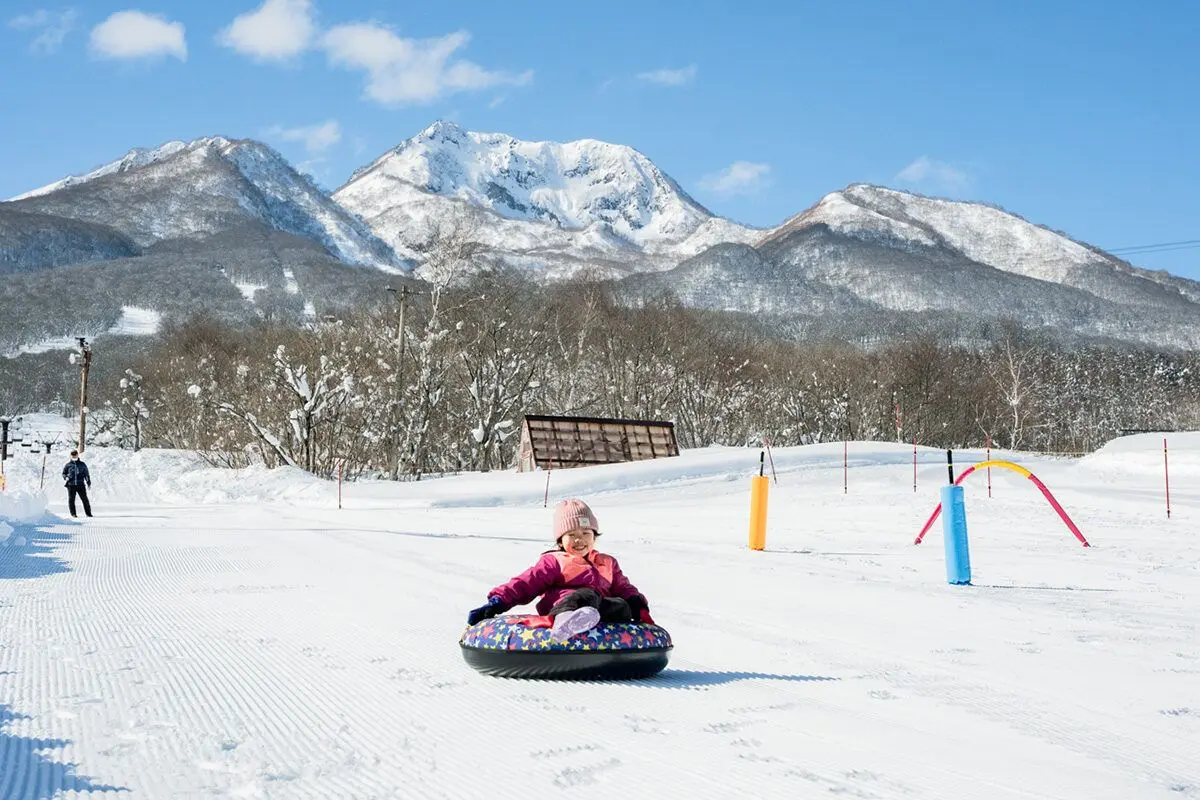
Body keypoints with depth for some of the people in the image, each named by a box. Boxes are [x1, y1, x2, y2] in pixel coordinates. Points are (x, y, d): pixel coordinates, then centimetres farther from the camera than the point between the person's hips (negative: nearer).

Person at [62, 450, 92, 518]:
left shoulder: (82, 465, 10)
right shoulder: (68, 465, 8)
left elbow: (86, 474, 14)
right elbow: (64, 473, 14)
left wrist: (88, 483, 9)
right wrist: (66, 477, -7)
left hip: (81, 485, 0)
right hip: (71, 485, 0)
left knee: (85, 499, -2)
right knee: (71, 499, -2)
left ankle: (88, 513, 6)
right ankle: (73, 513, 6)